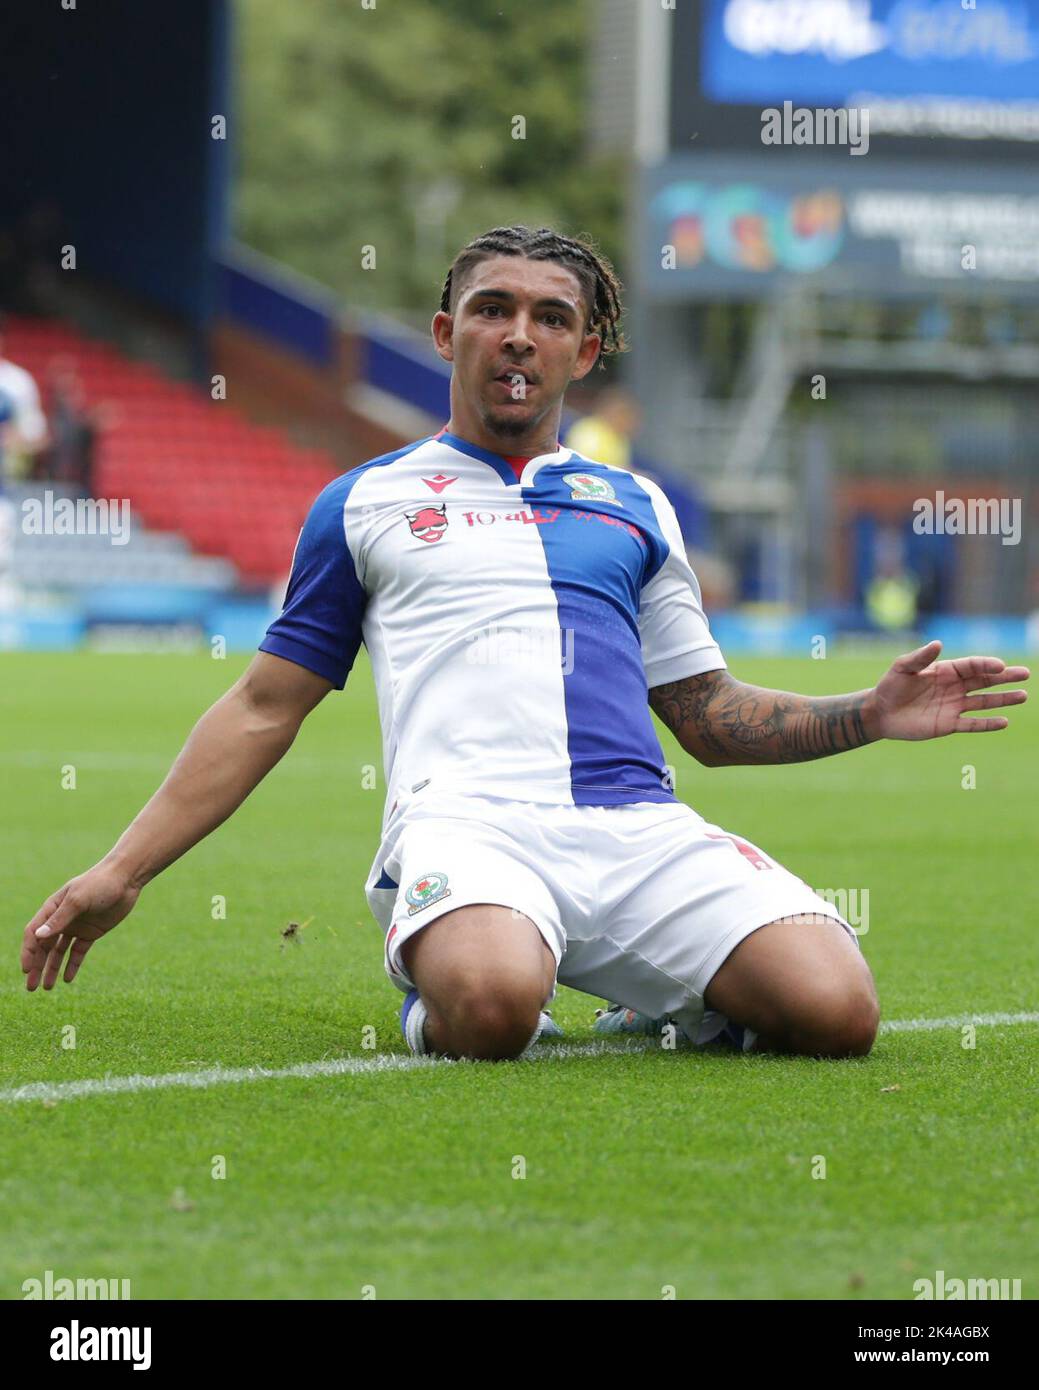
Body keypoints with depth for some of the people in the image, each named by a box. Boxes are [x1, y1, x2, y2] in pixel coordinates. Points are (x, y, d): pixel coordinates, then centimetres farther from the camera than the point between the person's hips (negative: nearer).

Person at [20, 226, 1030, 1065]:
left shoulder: (634, 507, 27)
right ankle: (435, 984, -3)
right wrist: (122, 872, 12)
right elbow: (264, 708, 20)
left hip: (642, 828, 3)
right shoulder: (366, 501, 20)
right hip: (469, 818, -3)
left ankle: (666, 996, 7)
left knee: (833, 1010, -24)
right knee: (490, 1007, -39)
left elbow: (709, 716, 28)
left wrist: (872, 715, 12)